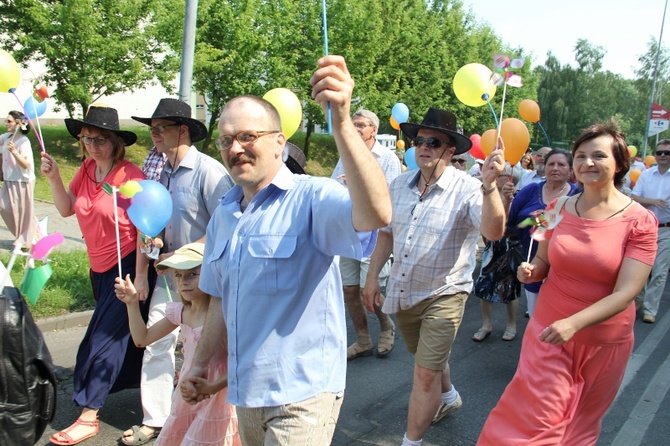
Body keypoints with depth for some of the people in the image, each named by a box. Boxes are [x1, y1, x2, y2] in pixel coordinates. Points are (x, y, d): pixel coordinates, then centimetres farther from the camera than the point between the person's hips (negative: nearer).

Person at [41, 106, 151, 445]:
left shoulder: (131, 176, -19)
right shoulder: (86, 170, 2)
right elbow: (66, 209, 10)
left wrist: (139, 276, -19)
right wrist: (54, 178, -6)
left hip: (127, 266, -7)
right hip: (100, 267, 7)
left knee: (103, 339, -3)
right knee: (123, 334, 20)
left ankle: (88, 417, 9)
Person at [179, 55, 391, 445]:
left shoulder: (310, 198, -17)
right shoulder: (224, 214, 7)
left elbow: (376, 214, -39)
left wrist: (341, 122, -49)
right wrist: (200, 363, 19)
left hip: (301, 393, -7)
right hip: (245, 390, 7)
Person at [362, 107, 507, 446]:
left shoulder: (466, 189, -18)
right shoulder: (400, 185, -2)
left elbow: (494, 231, -35)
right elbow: (387, 233, 8)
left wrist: (489, 184, -48)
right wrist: (372, 276, 6)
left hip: (443, 294, -6)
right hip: (402, 291, 6)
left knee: (426, 374, -5)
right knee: (428, 359, 27)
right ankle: (449, 397, 57)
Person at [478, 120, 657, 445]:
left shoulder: (640, 221, -13)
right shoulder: (559, 208, -4)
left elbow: (626, 293, -19)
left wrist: (574, 323, -32)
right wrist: (531, 271, -16)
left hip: (604, 341, -1)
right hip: (549, 330, 1)